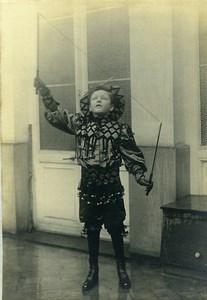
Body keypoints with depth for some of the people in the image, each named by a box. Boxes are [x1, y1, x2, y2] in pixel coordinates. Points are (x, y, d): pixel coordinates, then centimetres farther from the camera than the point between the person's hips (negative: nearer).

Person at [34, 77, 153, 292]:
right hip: (88, 189, 2)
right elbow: (55, 113, 8)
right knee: (91, 231, 13)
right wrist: (43, 90, 2)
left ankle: (122, 270, 26)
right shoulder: (79, 123, 1)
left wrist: (141, 177, -18)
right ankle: (93, 272, 28)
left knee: (116, 230, 8)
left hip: (111, 189, -2)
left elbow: (132, 157, -6)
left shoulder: (120, 129, -7)